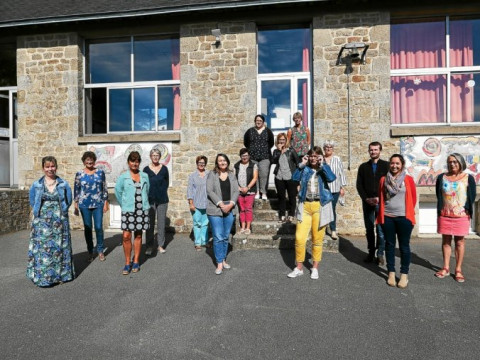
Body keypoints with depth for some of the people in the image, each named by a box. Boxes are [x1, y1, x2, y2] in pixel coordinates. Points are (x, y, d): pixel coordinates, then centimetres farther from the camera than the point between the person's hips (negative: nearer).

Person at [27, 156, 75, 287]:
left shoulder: (64, 184, 0)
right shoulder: (36, 185, 2)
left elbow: (68, 202, 7)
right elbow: (32, 202, 12)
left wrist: (59, 212, 2)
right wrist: (41, 212, 5)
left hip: (59, 222, 0)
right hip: (42, 222, 0)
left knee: (59, 248, 6)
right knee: (42, 248, 1)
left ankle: (60, 275, 18)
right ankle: (42, 276, 11)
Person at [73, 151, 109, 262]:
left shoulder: (100, 172, 3)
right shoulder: (79, 174, 3)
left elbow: (105, 188, 5)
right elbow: (76, 190, 7)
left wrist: (106, 203, 2)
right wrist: (76, 206, 4)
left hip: (98, 204, 0)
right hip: (84, 205, 1)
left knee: (99, 227, -1)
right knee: (87, 228, 7)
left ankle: (100, 250, 17)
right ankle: (90, 252, 21)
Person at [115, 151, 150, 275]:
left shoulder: (144, 176, 5)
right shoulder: (123, 177, -1)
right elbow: (118, 191, 8)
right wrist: (124, 205, 11)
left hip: (142, 210, 2)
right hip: (128, 211, -2)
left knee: (138, 235, 9)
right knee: (126, 236, -5)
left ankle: (136, 262, 21)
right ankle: (127, 263, 10)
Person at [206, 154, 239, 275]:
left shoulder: (232, 175, 13)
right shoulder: (212, 174, 2)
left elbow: (236, 191, 6)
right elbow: (209, 191, -7)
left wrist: (231, 204, -10)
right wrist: (221, 204, -15)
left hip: (230, 209, 4)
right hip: (215, 210, -3)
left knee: (226, 237, 10)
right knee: (218, 237, -4)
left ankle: (223, 259, 23)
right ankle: (219, 264, 3)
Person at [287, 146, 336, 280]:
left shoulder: (324, 169, 4)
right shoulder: (305, 169, 7)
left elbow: (331, 178, -16)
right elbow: (295, 178, -9)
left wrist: (322, 164, -13)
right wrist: (302, 164, -11)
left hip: (320, 206, -1)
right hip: (305, 206, 1)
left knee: (317, 238, 7)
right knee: (299, 237, -3)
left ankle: (315, 268, 22)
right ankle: (299, 268, 13)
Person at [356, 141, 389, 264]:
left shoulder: (386, 165, 5)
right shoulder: (363, 167, 11)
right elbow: (359, 185, 6)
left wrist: (379, 198, -12)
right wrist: (366, 198, -7)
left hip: (381, 202, -2)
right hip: (367, 202, 3)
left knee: (381, 229, -5)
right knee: (369, 229, 7)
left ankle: (380, 254, 5)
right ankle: (371, 253, 15)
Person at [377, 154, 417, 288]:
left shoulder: (408, 179, -1)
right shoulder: (384, 179, 5)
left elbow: (413, 198, 5)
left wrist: (409, 211, 8)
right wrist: (381, 213, 9)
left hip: (404, 218, -2)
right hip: (387, 217, 2)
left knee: (404, 246, 5)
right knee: (389, 244, 10)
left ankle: (404, 275, 16)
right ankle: (391, 273, 20)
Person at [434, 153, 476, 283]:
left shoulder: (468, 178, 2)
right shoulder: (442, 177, 8)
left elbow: (472, 196, 2)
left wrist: (467, 209, -7)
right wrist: (440, 210, 2)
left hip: (461, 216, -2)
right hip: (444, 215, 2)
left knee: (460, 241, 5)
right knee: (446, 241, 8)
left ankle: (458, 270, 13)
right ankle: (446, 268, 16)